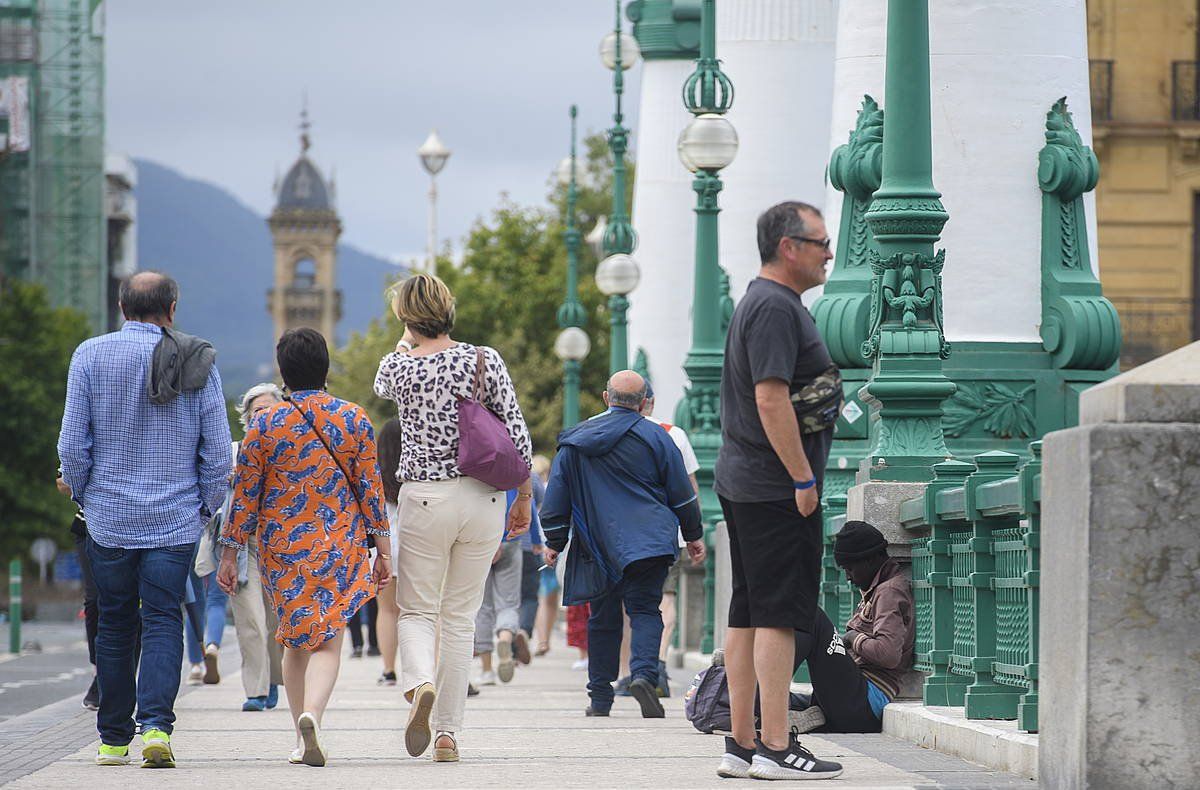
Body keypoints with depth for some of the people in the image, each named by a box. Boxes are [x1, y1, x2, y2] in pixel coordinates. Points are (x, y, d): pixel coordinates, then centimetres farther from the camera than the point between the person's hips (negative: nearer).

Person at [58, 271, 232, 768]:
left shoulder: (91, 355, -3)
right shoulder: (197, 364, -2)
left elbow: (72, 443, -5)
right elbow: (217, 451, -2)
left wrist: (82, 495, 11)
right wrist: (206, 507, 12)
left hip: (109, 518, 1)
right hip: (176, 521, 0)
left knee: (115, 627, 10)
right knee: (163, 622, 2)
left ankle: (113, 740, 16)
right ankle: (156, 726, -16)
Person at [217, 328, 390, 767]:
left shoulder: (265, 426, -3)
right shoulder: (354, 420, -2)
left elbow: (245, 495, -2)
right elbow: (370, 488, 0)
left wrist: (230, 553, 5)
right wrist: (382, 549, 6)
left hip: (282, 547, 1)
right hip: (341, 549, -1)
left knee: (295, 639, 15)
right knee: (328, 640, 1)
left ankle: (302, 738, 15)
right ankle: (311, 715, -26)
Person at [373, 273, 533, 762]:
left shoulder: (399, 367, -4)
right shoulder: (485, 360, -3)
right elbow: (518, 435, -2)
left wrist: (406, 344, 40)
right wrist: (523, 497, 10)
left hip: (424, 499, -2)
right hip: (483, 499, 2)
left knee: (416, 611, 10)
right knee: (461, 617, 10)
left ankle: (420, 684, -22)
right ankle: (448, 735, 8)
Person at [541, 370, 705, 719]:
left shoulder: (575, 441, 7)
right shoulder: (654, 437, 1)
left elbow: (557, 495, 9)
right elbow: (681, 492, 5)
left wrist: (554, 542, 17)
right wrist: (693, 534, 16)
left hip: (599, 546, 2)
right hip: (648, 542, -2)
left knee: (603, 618, 11)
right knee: (645, 610, -1)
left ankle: (600, 697, 12)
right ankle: (644, 672, -27)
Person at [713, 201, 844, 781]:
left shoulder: (760, 301, 19)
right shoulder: (777, 307, -14)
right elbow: (771, 399, -22)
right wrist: (803, 479, -19)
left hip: (743, 486, 10)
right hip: (775, 488, -10)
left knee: (749, 614, 10)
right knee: (780, 614, -9)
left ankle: (741, 745, 12)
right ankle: (775, 748, -10)